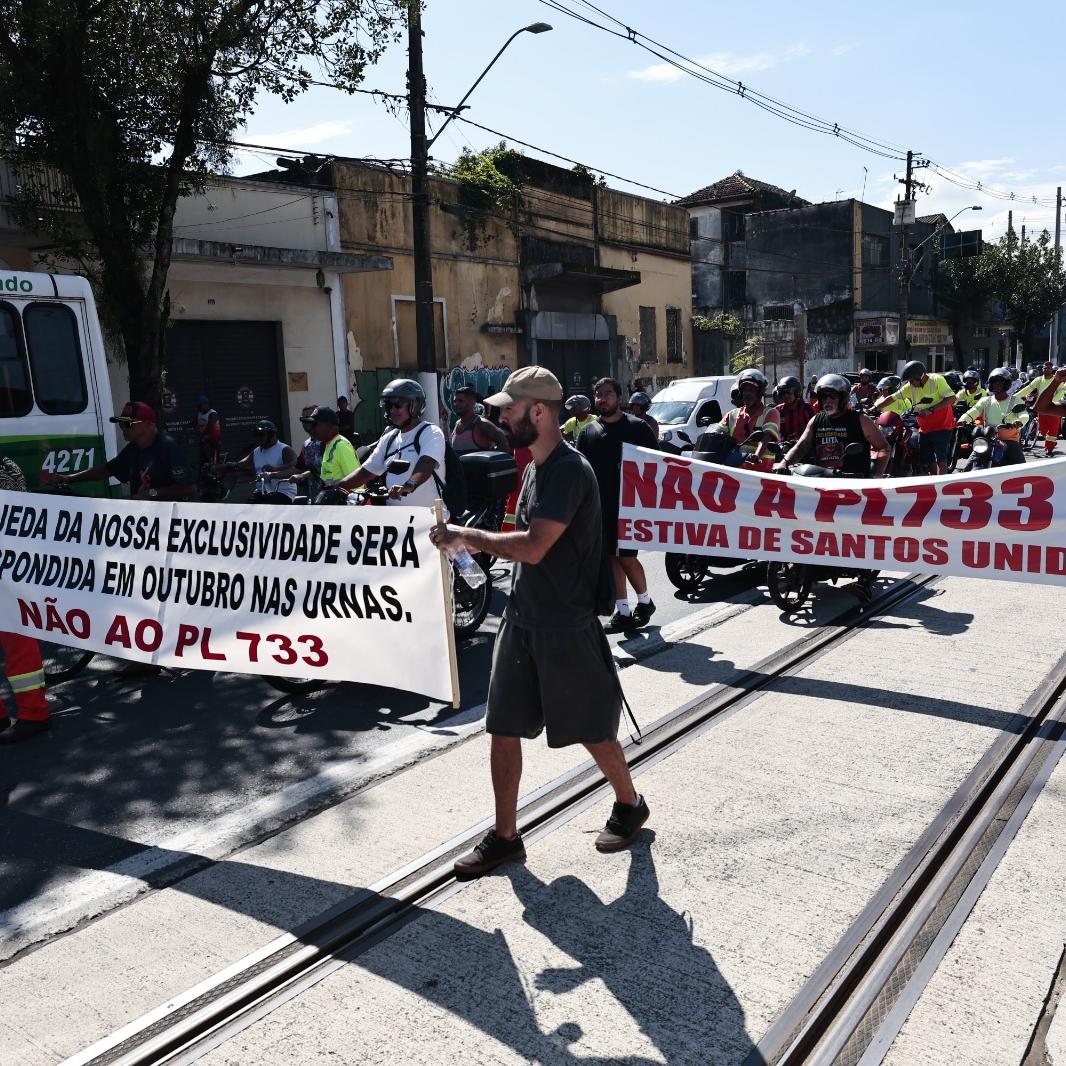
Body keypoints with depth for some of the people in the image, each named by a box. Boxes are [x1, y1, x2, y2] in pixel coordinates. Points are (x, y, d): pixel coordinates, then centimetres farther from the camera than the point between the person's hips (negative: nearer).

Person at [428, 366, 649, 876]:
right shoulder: (535, 467, 10)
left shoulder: (569, 470, -19)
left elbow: (533, 547, -28)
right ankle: (505, 836, 20)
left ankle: (629, 805, 34)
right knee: (503, 729, 8)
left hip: (567, 627, -8)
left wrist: (467, 535, -17)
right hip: (522, 618, 8)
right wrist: (477, 542, 4)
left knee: (592, 730, 9)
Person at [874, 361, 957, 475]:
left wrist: (931, 409, -25)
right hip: (925, 428, 7)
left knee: (940, 459, -11)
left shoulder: (937, 380, -12)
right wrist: (874, 409, -7)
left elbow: (951, 398, -18)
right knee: (927, 459, 12)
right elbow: (891, 398, 3)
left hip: (941, 426, -7)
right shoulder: (910, 387, 5)